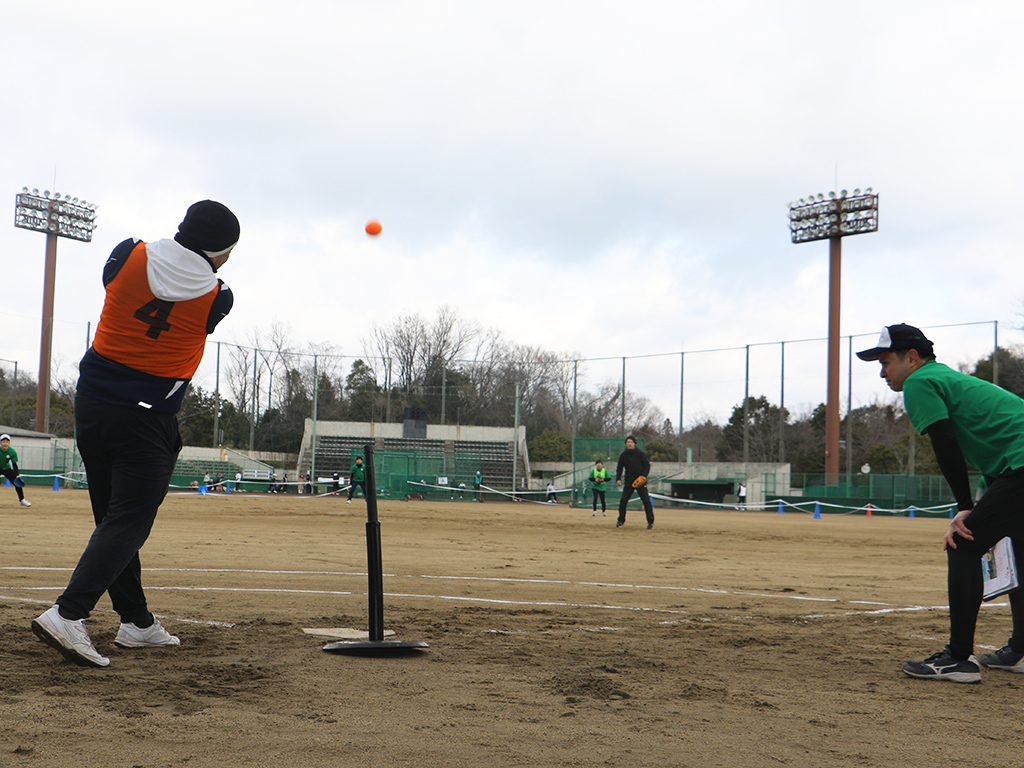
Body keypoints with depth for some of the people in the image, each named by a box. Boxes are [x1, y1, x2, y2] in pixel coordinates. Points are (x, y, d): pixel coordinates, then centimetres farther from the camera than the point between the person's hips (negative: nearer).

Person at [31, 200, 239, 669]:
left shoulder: (128, 257, -3)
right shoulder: (217, 297, -10)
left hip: (90, 404, 6)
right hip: (147, 419, -5)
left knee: (115, 519, 14)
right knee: (128, 521, -3)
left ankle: (136, 622, 23)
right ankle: (68, 615, -19)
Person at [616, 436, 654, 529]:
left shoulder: (640, 454, -1)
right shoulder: (623, 455, 6)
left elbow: (647, 465, 1)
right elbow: (620, 468, 11)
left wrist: (644, 475, -14)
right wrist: (618, 478, -3)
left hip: (640, 481, -2)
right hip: (629, 481, 2)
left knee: (646, 500, -7)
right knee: (623, 500, -3)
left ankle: (650, 521, 0)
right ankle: (621, 520, 12)